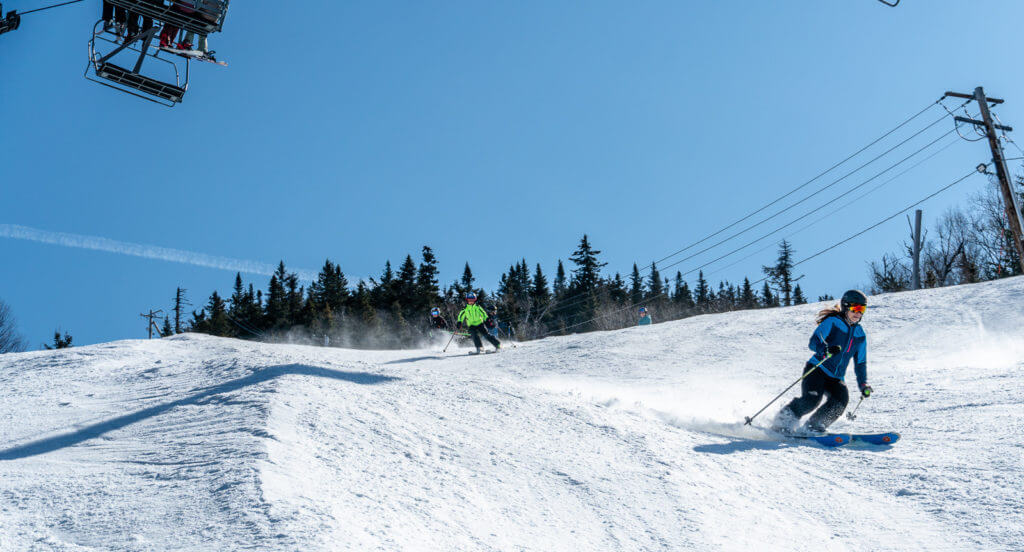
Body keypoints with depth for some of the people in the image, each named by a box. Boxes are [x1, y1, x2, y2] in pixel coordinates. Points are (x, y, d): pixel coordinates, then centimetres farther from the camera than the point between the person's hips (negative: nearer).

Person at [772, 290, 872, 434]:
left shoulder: (860, 334, 14)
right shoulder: (832, 322, -4)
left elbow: (860, 363, 22)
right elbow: (814, 342, -16)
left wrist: (863, 384, 12)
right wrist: (826, 350, -37)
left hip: (835, 378, 5)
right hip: (817, 369, -5)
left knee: (841, 399, -24)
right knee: (812, 398, -29)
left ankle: (813, 426, -14)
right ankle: (782, 422, -13)